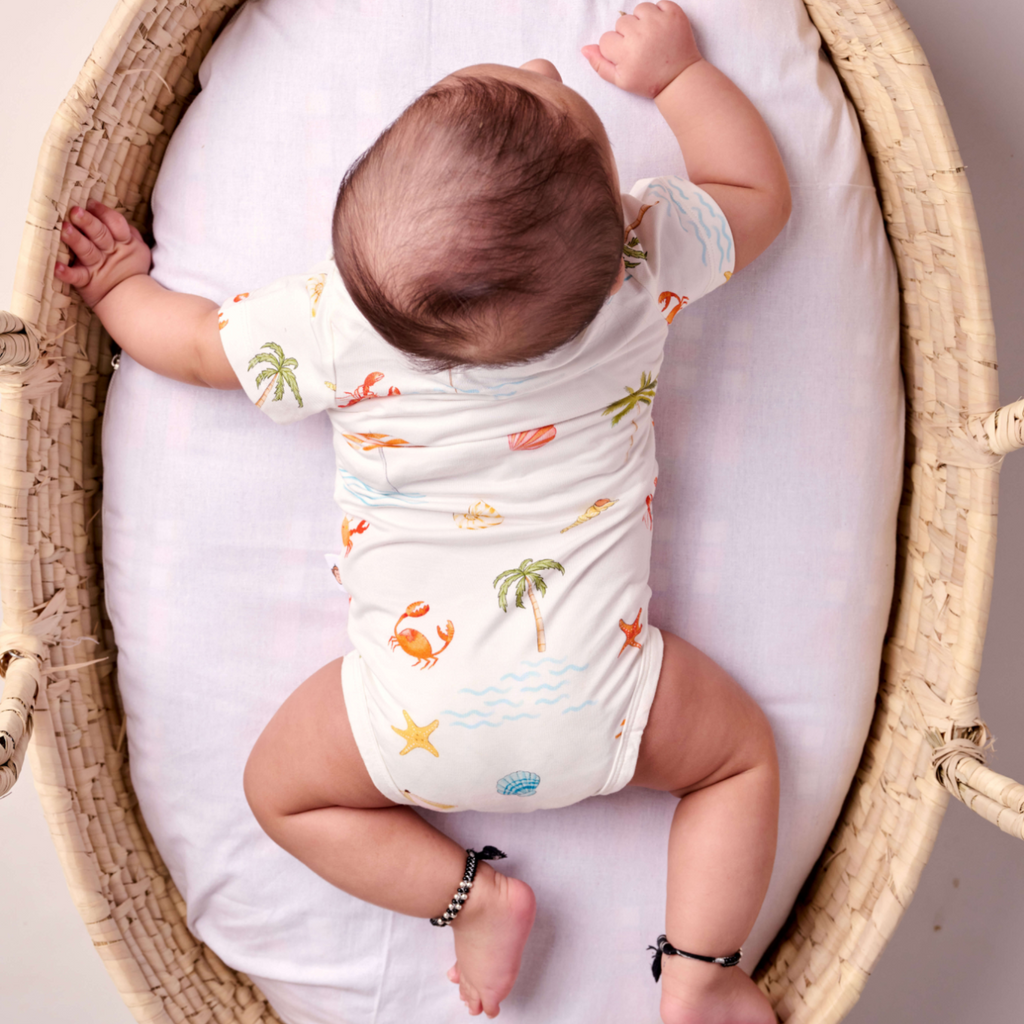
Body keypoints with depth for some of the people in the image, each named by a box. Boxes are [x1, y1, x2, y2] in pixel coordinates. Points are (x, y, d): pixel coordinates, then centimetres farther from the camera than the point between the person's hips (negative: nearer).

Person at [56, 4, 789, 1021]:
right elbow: (760, 193, 9)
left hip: (420, 721, 0)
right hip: (598, 703, 2)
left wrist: (120, 287, 24)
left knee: (283, 789, 24)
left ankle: (470, 895, 12)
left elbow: (198, 343, 4)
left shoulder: (333, 322, -14)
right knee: (743, 752, 26)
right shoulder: (646, 258, -12)